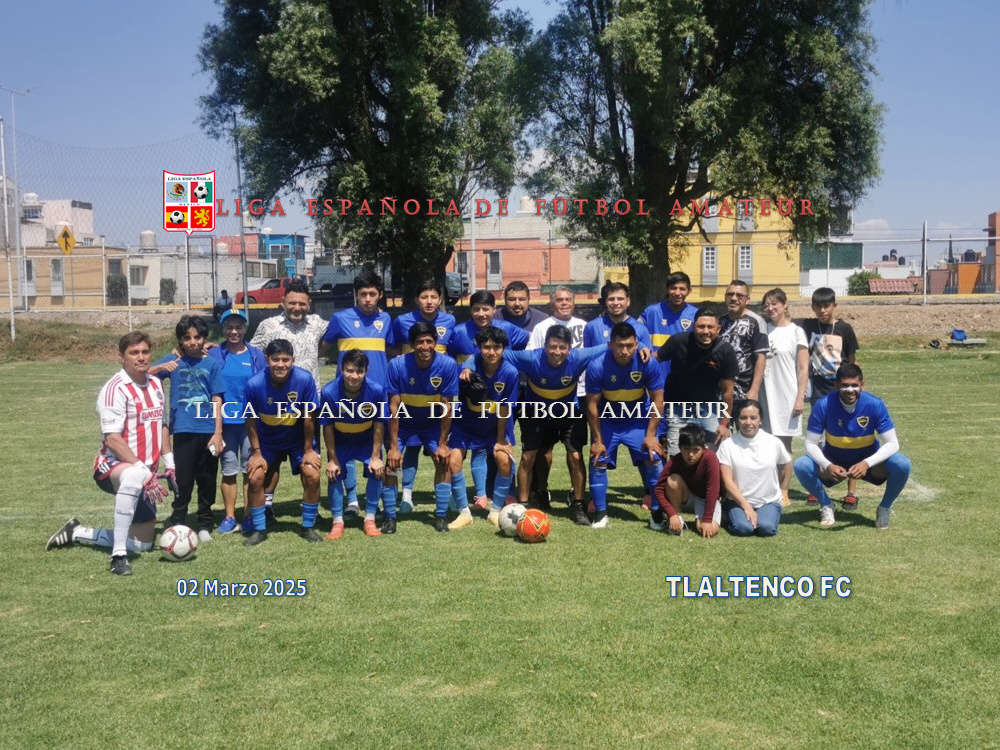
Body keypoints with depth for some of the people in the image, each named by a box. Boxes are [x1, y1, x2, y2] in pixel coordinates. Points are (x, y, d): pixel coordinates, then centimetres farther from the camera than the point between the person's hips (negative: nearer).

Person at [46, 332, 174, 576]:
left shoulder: (156, 384, 8)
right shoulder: (115, 389, -17)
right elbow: (112, 439, -24)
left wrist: (169, 464, 12)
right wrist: (144, 471, -30)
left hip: (142, 476, 8)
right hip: (113, 466, -8)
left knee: (143, 544, 12)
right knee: (134, 476, -46)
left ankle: (77, 533, 33)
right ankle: (118, 556, -37)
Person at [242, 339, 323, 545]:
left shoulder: (305, 379, -27)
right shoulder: (255, 384, -25)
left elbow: (308, 417, -16)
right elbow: (251, 421, -11)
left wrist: (308, 450, -9)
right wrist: (256, 453, -9)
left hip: (298, 439, 0)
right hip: (267, 441, 1)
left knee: (312, 476, -13)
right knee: (256, 478, -11)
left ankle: (308, 528, 6)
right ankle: (259, 530, 8)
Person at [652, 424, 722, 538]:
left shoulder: (710, 458, -33)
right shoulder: (674, 461, -25)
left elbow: (712, 490, -31)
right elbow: (659, 489, -24)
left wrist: (707, 520, -31)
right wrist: (672, 514, -35)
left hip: (708, 498, -2)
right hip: (687, 493, 2)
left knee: (711, 530, -27)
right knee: (673, 480, -31)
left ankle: (699, 519, 8)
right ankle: (678, 518, -11)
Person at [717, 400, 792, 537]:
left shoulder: (774, 442, -3)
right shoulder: (727, 445, -8)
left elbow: (787, 464, 16)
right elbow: (728, 481, -9)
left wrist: (783, 491, 13)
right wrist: (746, 506, -15)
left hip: (769, 501, 1)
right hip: (738, 501, -1)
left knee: (766, 528, -28)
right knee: (743, 528, -28)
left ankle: (762, 515, 7)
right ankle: (731, 515, 6)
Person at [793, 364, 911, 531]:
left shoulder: (875, 404, -22)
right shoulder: (823, 405, -22)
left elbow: (892, 444, -20)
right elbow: (811, 443, -17)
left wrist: (866, 463, -36)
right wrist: (828, 466, -36)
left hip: (867, 463, 0)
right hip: (834, 464, 0)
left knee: (902, 465, -27)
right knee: (801, 466, -27)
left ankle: (884, 508, 1)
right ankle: (826, 504, 2)